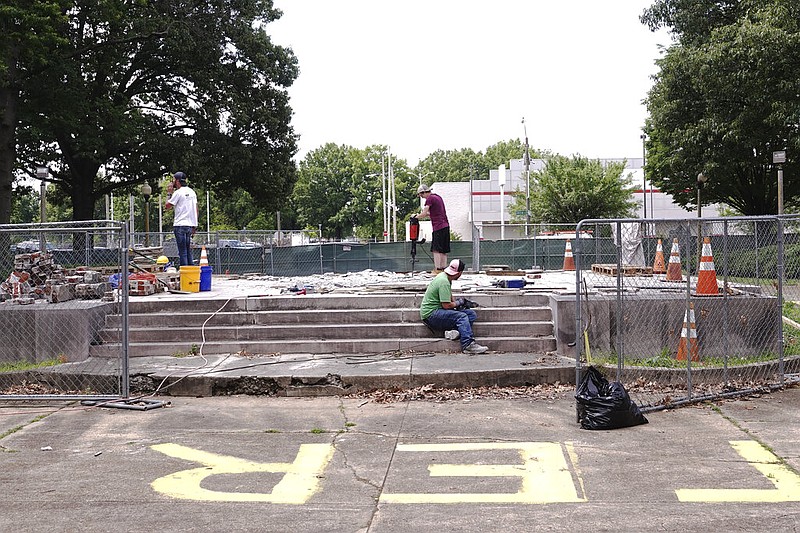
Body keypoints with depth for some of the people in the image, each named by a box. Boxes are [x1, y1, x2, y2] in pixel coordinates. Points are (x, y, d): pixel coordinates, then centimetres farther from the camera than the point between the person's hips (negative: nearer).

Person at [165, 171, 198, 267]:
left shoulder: (178, 192, -9)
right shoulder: (192, 192, 14)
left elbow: (168, 206, -4)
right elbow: (196, 209, 16)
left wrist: (169, 193, 5)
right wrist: (194, 226, 18)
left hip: (180, 225, -8)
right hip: (190, 225, 8)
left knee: (182, 252, -6)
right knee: (188, 251, 12)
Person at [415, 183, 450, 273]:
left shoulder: (430, 198, -8)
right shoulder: (438, 197, 19)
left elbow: (423, 214, -13)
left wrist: (415, 217, 3)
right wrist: (428, 214, 21)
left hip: (438, 227, -9)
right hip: (446, 226, 9)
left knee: (436, 249, -8)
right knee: (444, 250, 9)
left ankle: (437, 269, -11)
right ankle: (443, 269, 9)